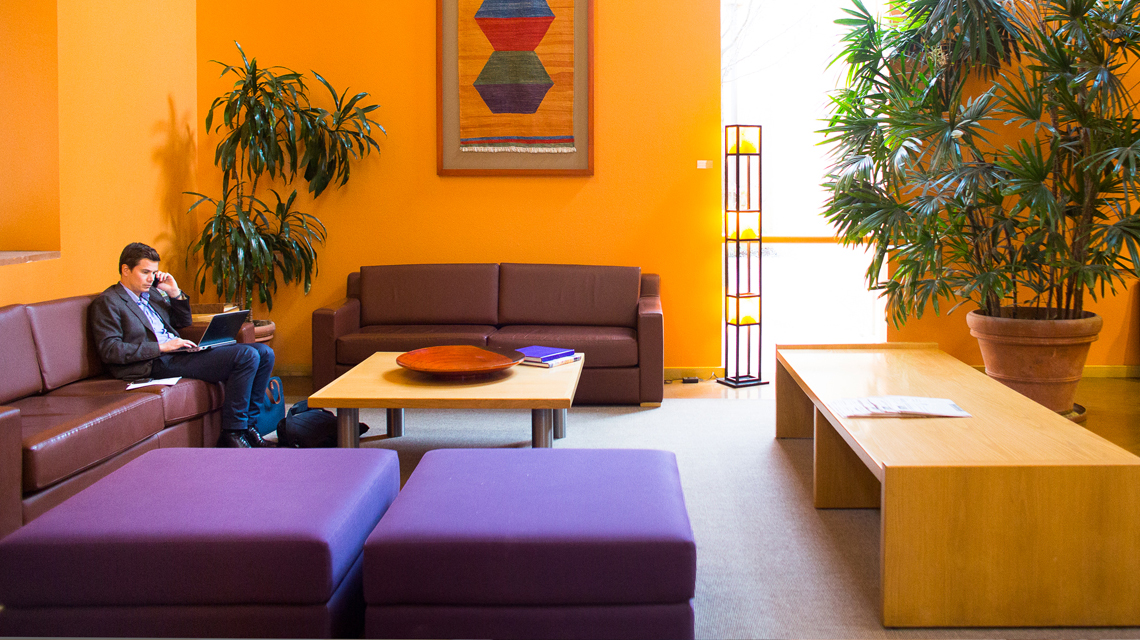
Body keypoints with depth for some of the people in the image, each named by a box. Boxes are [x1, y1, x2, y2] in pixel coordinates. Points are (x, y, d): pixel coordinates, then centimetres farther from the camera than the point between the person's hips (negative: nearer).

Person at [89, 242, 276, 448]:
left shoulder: (152, 293, 23)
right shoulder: (107, 302, -1)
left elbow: (183, 322, 32)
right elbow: (109, 350, -13)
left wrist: (175, 293, 13)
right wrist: (161, 347, -18)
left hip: (181, 353, 9)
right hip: (158, 363, -9)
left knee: (264, 353, -2)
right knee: (247, 356, -24)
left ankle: (247, 425, -1)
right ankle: (232, 434, -19)